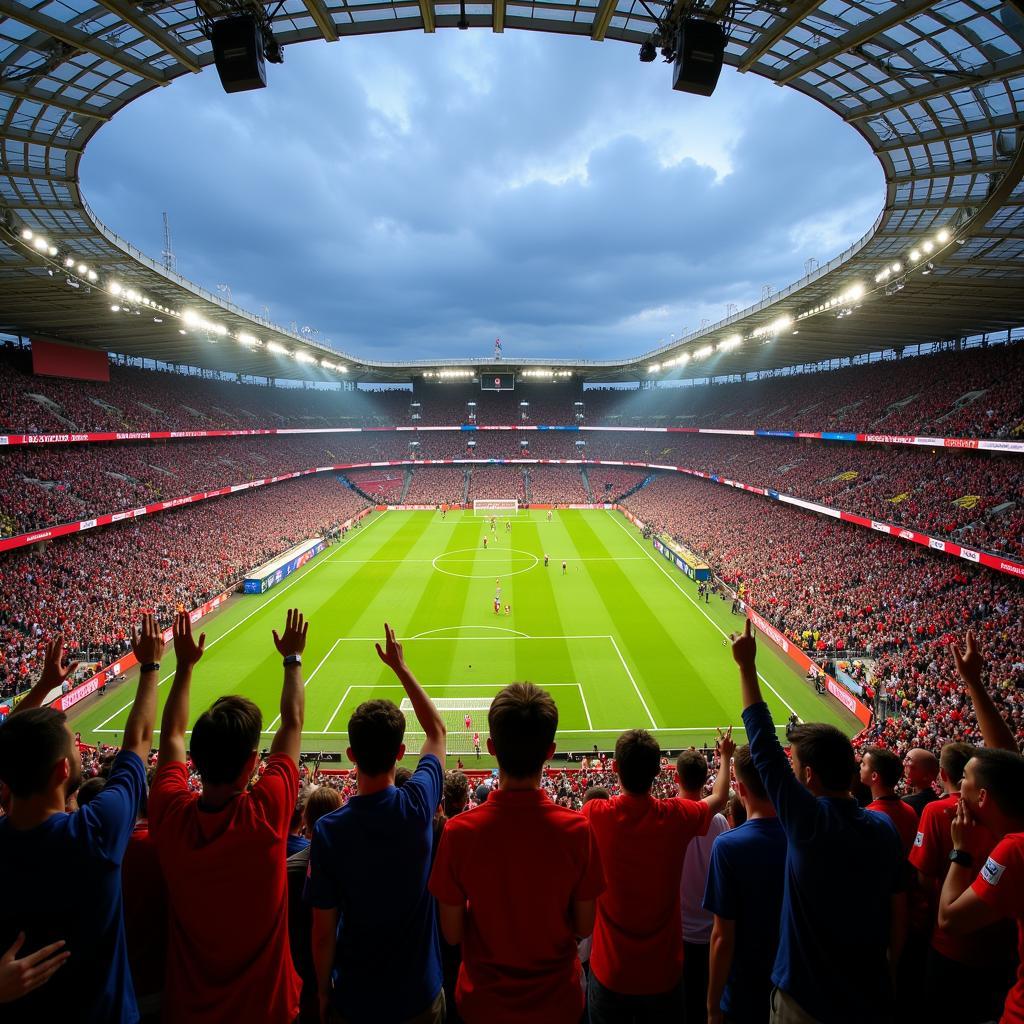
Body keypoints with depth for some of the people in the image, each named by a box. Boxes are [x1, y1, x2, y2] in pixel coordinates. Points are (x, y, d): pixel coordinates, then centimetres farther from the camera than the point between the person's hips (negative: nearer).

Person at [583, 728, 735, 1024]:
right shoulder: (676, 816, -16)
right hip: (663, 972, 1)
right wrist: (725, 756, 24)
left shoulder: (594, 814, -19)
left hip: (610, 971, 0)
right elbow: (719, 798, 6)